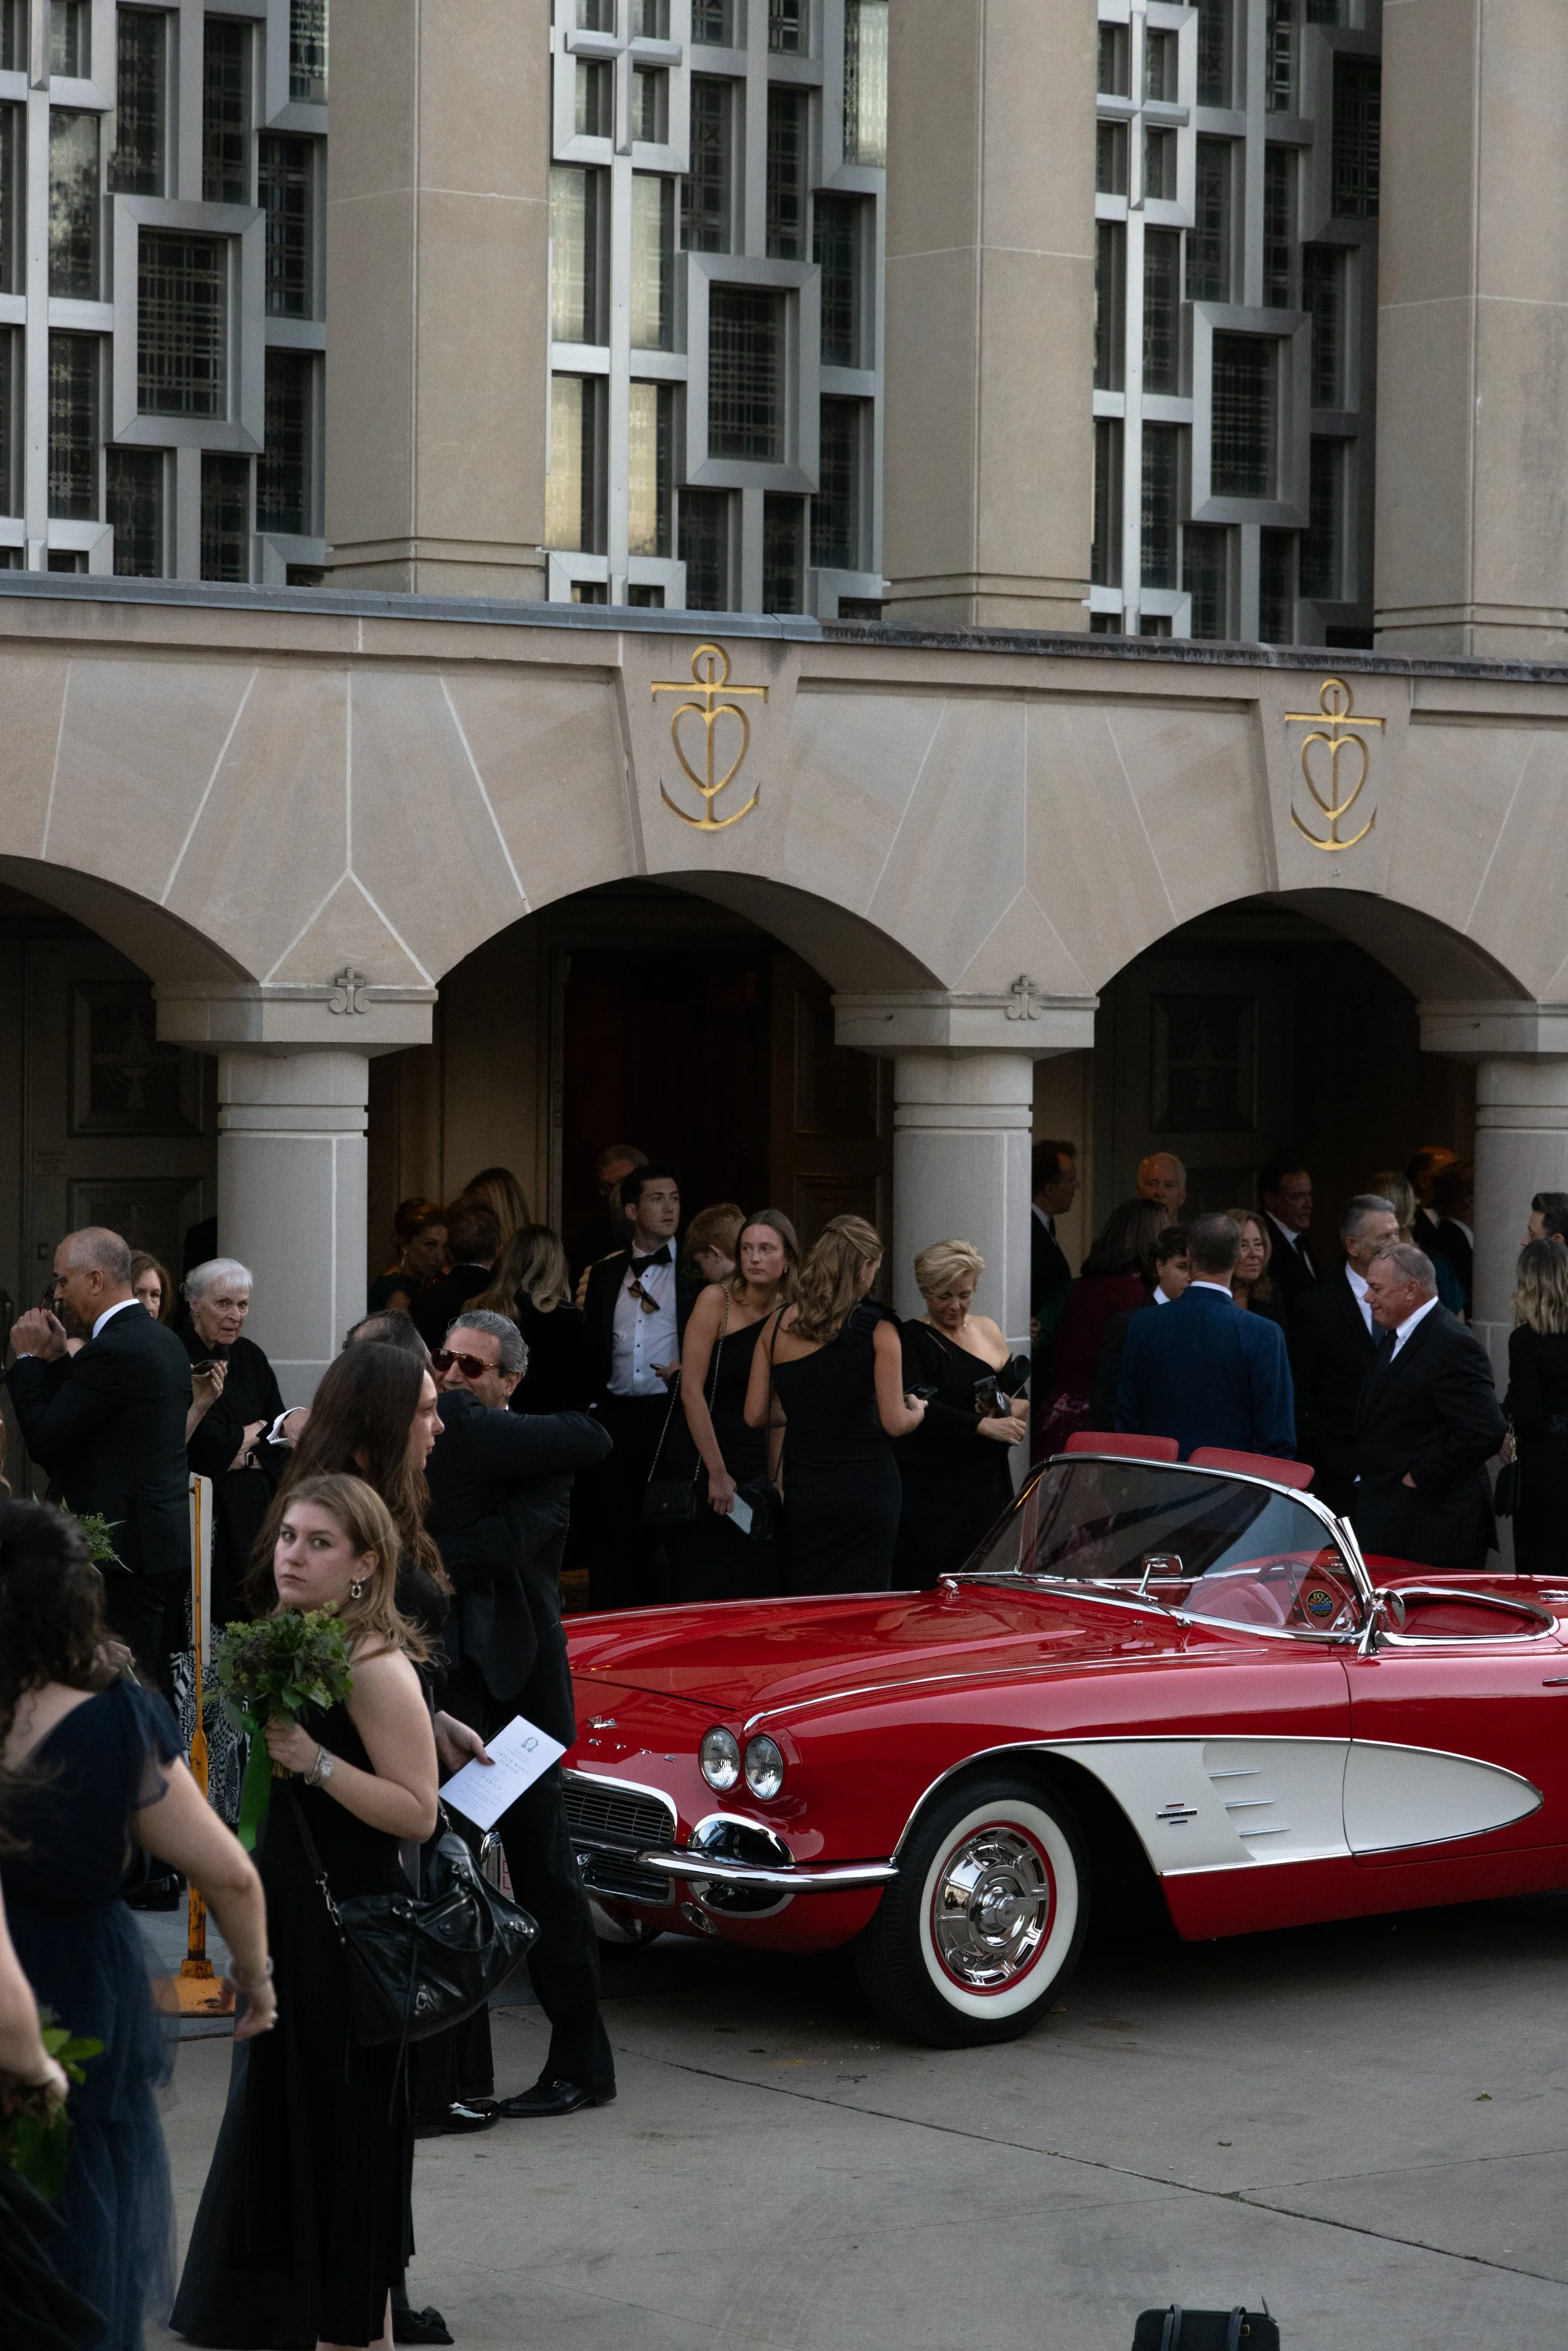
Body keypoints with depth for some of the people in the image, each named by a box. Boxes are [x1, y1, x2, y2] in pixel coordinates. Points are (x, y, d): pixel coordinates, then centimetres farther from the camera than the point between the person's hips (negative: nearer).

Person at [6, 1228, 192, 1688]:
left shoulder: (111, 1351, -17)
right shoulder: (164, 1340, 13)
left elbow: (44, 1439, -16)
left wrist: (30, 1358, -6)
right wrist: (57, 1359, 11)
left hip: (129, 1546, -10)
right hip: (173, 1538, 10)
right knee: (161, 1680, 13)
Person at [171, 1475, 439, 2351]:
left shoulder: (377, 1669, -19)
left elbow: (417, 1812, -24)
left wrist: (314, 1761, -29)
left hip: (351, 1925, -9)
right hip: (290, 1911, 9)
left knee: (347, 2112, 1)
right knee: (284, 2105, 17)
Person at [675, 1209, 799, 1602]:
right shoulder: (717, 1300, -9)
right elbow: (691, 1391, -13)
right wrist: (717, 1473, -14)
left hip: (760, 1466, 5)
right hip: (709, 1460, -5)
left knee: (756, 1591, 6)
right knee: (708, 1593, -4)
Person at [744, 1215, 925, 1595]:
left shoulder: (778, 1325, 2)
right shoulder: (878, 1331, -9)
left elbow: (756, 1416, 4)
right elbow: (895, 1424, -8)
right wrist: (918, 1410, 13)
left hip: (802, 1491, 3)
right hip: (867, 1489, -3)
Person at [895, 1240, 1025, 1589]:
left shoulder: (988, 1329, 14)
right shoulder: (910, 1340, -6)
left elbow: (1023, 1391, 20)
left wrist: (1015, 1406, -4)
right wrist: (984, 1426, -28)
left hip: (989, 1489, 6)